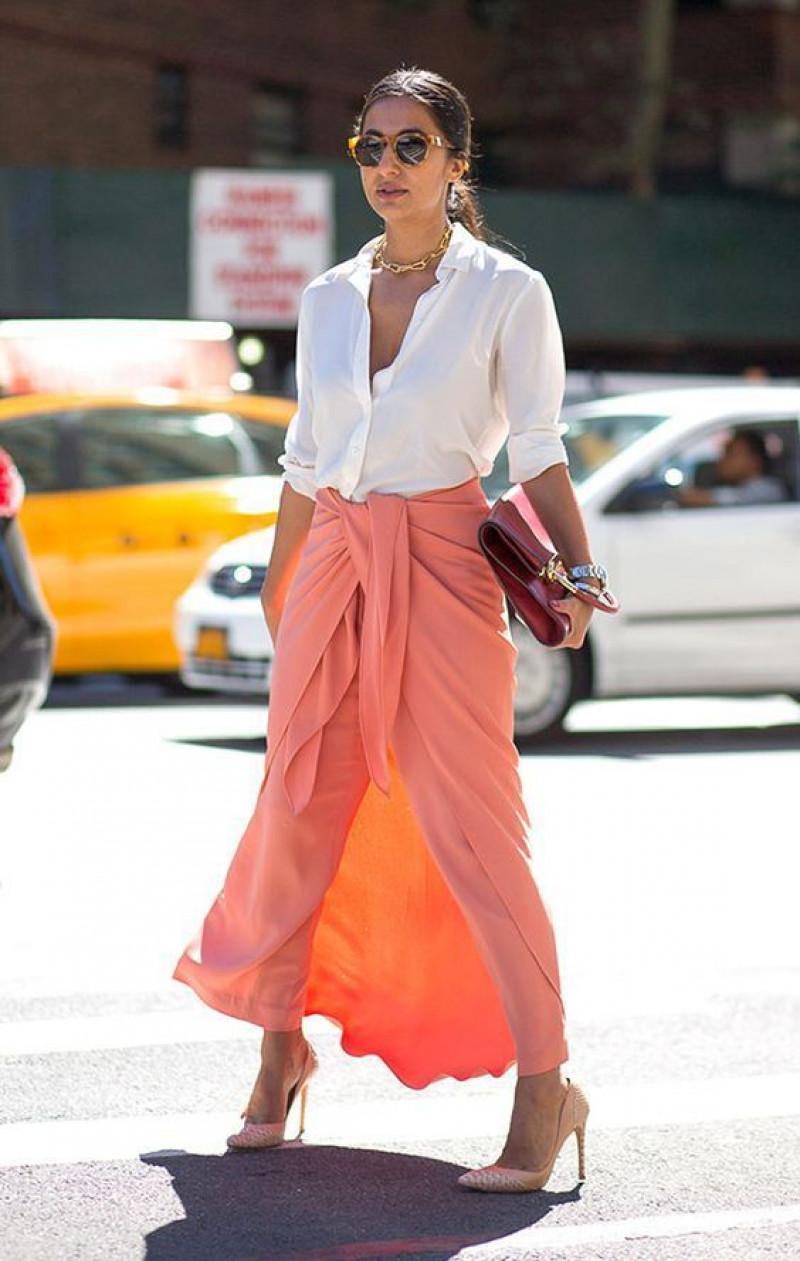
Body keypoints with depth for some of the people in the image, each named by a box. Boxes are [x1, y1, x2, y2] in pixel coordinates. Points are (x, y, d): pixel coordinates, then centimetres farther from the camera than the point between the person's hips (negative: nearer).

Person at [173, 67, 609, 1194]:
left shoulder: (508, 293, 0)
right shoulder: (329, 296, 12)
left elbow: (538, 452, -2)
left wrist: (578, 571, -14)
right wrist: (280, 585, 24)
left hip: (443, 570, -4)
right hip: (335, 568, 4)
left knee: (468, 825, -8)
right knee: (299, 808, 6)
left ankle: (543, 1088, -3)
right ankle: (281, 1040, 25)